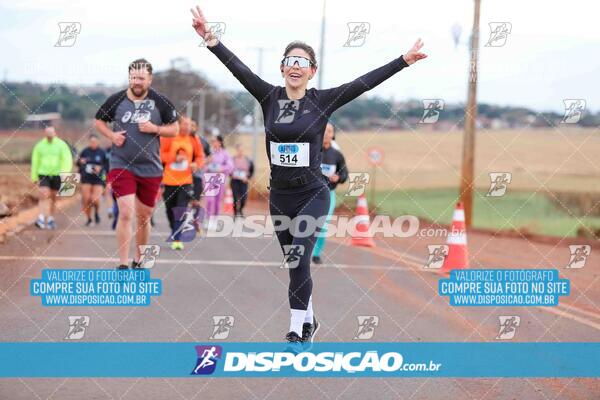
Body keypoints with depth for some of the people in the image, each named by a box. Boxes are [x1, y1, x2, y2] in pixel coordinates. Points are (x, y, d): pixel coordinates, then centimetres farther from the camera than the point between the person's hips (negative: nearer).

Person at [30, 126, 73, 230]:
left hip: (57, 174, 0)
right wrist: (34, 177, 10)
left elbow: (68, 160, -8)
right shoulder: (39, 146, 1)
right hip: (43, 174, 0)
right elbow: (35, 161, 9)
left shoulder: (61, 145, -3)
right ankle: (41, 219, -21)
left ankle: (51, 219, 20)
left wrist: (64, 173, -22)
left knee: (53, 197, 9)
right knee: (44, 195, -17)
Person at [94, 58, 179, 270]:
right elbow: (99, 121, 12)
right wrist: (112, 135, -7)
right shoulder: (116, 100, -3)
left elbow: (174, 128, 5)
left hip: (150, 169, 2)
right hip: (121, 165, -2)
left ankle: (139, 262, 29)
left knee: (143, 217, 12)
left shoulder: (160, 102, -3)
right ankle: (123, 265, -11)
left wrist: (155, 129, -13)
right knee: (126, 213, -15)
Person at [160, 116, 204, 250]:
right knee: (170, 210, 13)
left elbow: (200, 157, 11)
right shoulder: (168, 137, -4)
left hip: (185, 181, 0)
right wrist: (175, 157, -19)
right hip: (169, 180, 0)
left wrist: (196, 164, -10)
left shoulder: (193, 140, 3)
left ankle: (177, 239, -14)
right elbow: (160, 154, -6)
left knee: (182, 210, -14)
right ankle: (174, 232, 37)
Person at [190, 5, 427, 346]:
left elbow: (364, 83, -9)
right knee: (295, 264, 15)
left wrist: (404, 60, -15)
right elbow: (239, 69, -8)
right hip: (279, 195, 3)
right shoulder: (270, 97, 1)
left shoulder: (322, 101, -5)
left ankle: (297, 331, -10)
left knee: (299, 261, -16)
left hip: (313, 194, -3)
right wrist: (211, 39, -19)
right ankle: (308, 322, 34)